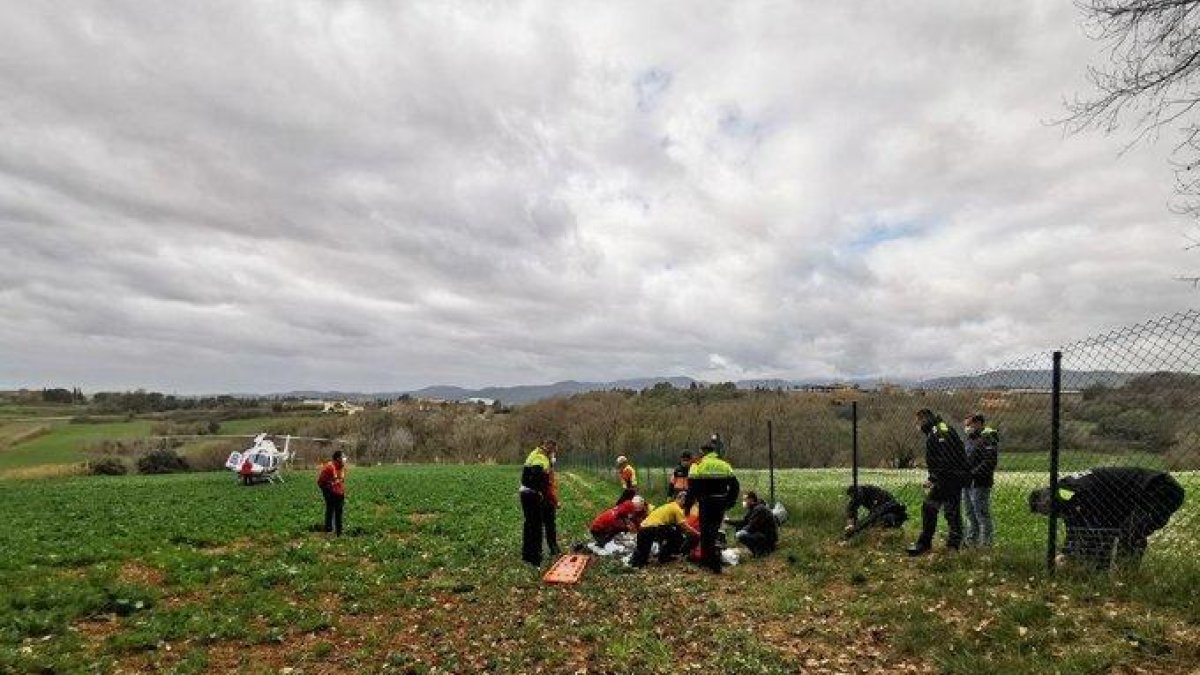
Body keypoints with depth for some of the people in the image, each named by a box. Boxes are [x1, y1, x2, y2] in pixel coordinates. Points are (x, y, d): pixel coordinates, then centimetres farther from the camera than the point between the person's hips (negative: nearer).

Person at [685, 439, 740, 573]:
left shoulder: (698, 466, -5)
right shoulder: (725, 465, 9)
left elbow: (692, 488, -9)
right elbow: (735, 486, 8)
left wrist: (688, 506, -2)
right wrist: (729, 503, 16)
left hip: (706, 503, -5)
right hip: (721, 504, 5)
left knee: (706, 532, 3)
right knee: (714, 531, 19)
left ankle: (715, 564, -3)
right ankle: (706, 559, 28)